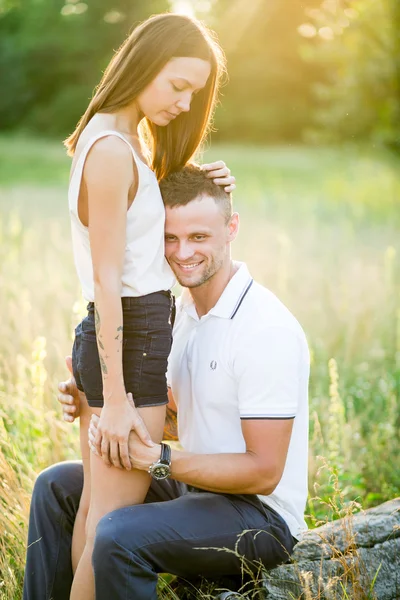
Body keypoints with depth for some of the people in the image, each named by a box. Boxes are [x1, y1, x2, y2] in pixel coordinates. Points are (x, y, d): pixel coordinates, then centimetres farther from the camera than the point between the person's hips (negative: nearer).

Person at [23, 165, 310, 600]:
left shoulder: (267, 330, -22)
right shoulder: (186, 308, 6)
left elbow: (263, 472, -22)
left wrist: (157, 460, -29)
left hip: (259, 514, -9)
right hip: (197, 487, 9)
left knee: (119, 535, -32)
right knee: (57, 486, 8)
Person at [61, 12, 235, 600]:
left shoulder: (126, 140, 13)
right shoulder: (113, 152, -17)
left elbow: (150, 225, 24)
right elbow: (106, 279, -19)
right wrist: (117, 398, -19)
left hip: (100, 339, 10)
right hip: (134, 339, -10)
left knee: (94, 508, 16)